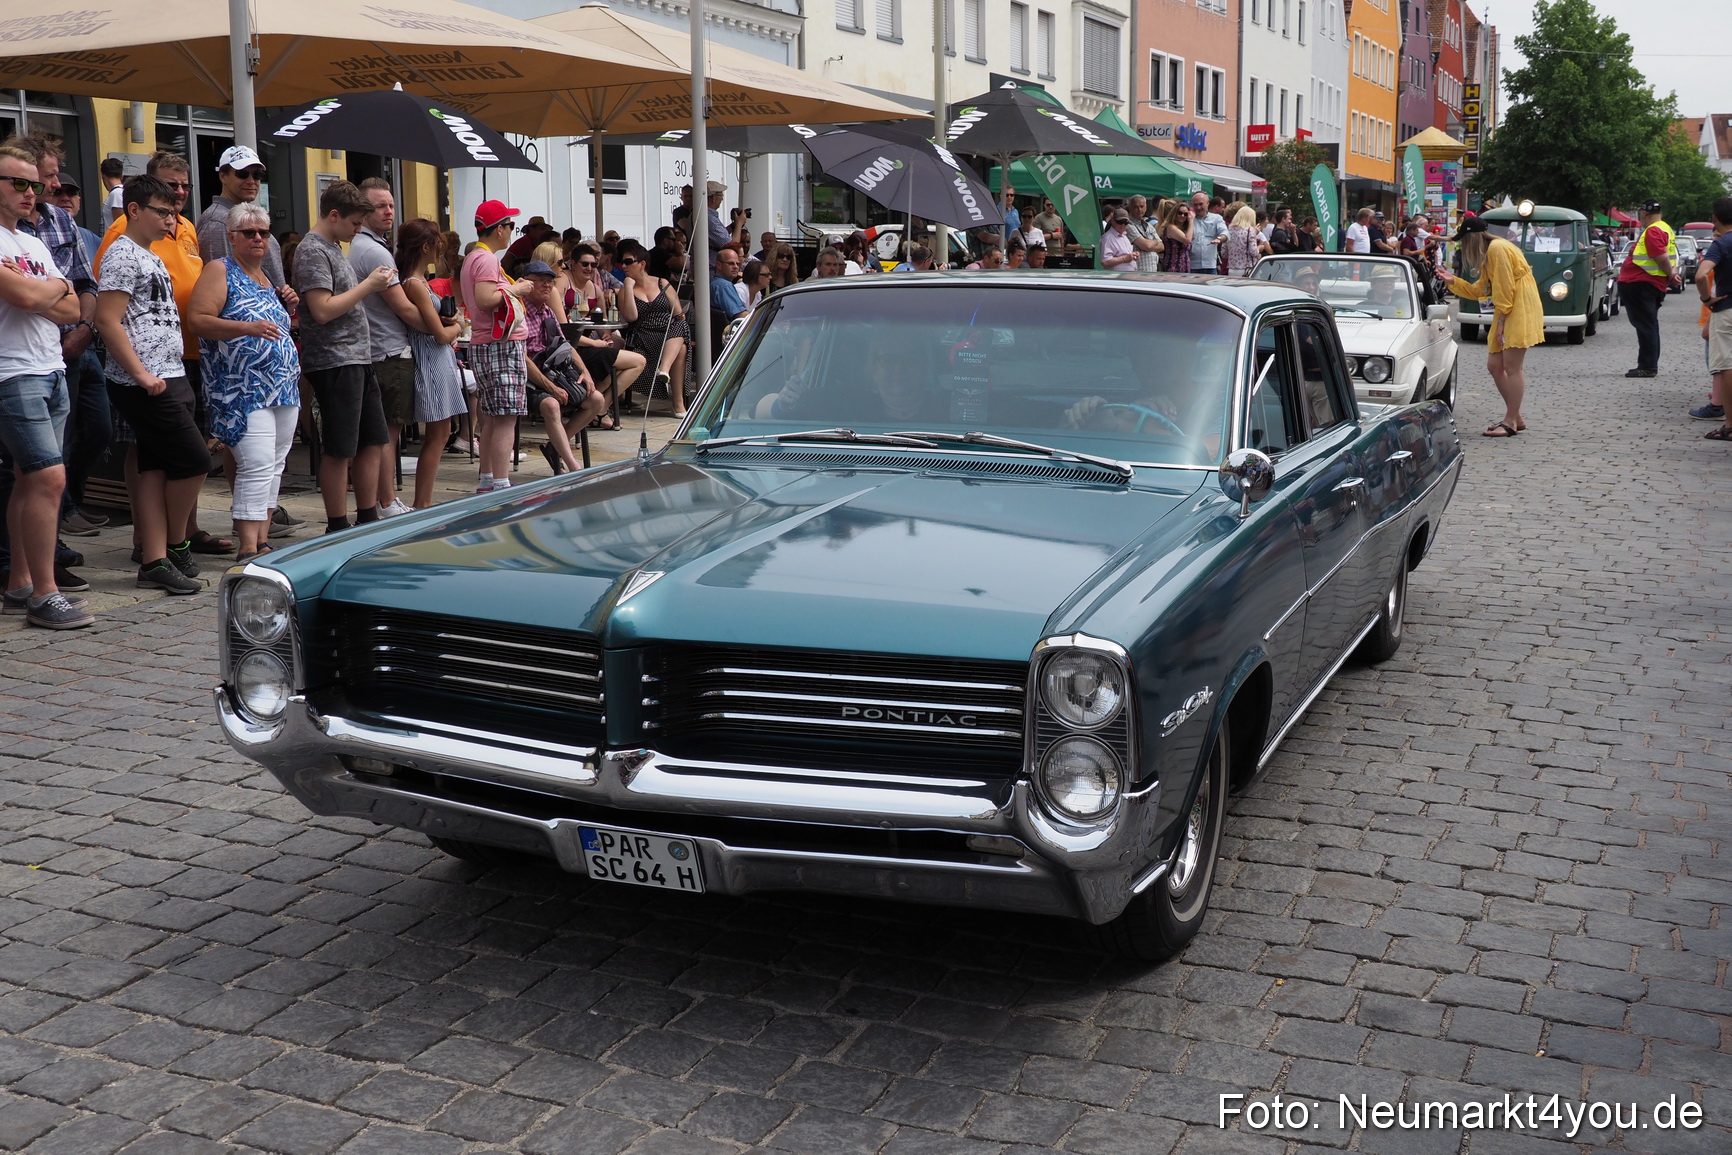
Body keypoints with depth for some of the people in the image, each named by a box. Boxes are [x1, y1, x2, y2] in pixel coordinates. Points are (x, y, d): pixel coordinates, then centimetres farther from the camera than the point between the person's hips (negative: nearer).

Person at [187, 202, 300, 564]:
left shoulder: (267, 278, 20)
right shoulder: (220, 271, -3)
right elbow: (198, 319, -14)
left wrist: (288, 308, 11)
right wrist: (248, 327, -23)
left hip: (283, 388, 8)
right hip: (243, 390, -8)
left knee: (274, 465, 9)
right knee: (258, 464, -16)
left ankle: (262, 538, 16)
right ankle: (248, 547, -15)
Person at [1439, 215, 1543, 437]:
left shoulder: (1498, 248, -14)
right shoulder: (1488, 254, 17)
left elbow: (1506, 288, -17)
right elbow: (1480, 290, 19)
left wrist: (1501, 321, -16)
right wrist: (1453, 281, 13)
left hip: (1520, 311, -10)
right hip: (1506, 313, 10)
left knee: (1511, 367, -8)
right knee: (1494, 366, 9)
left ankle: (1510, 422, -3)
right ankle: (1516, 418, 17)